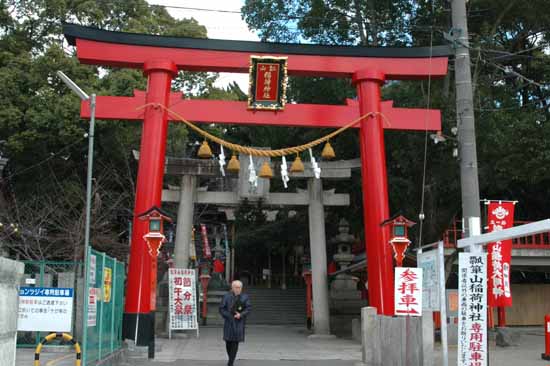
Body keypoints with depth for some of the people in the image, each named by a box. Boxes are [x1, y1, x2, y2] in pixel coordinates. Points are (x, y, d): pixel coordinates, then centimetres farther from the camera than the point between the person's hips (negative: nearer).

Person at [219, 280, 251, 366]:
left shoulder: (245, 297, 5)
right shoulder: (226, 296, 2)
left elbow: (248, 309, 0)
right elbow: (221, 309, -1)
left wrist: (241, 315, -16)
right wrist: (230, 316, -12)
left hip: (239, 323, 0)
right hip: (229, 322, 0)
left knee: (235, 342, -7)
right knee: (228, 342, 5)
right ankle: (230, 358, 28)